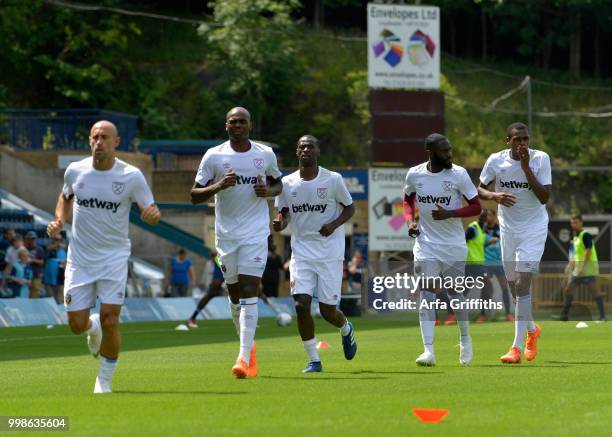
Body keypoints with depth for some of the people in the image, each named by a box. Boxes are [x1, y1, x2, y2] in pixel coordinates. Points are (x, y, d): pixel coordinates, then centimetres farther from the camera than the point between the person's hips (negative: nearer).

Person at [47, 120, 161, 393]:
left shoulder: (132, 176, -10)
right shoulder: (75, 171, -2)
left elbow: (150, 212, -2)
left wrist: (152, 214, -26)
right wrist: (59, 221, 0)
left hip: (114, 258, -2)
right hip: (79, 258, 2)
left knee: (110, 321, -12)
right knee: (77, 325, 1)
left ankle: (104, 382, 7)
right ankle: (93, 327, 40)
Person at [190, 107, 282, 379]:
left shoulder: (266, 154, 3)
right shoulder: (214, 156, -1)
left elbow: (278, 183, 20)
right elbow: (194, 195, 0)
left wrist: (268, 191, -4)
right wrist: (218, 186, -18)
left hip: (256, 233, -1)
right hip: (226, 234, 1)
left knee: (249, 292, -13)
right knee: (234, 294, 9)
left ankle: (245, 358, -19)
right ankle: (248, 344, 33)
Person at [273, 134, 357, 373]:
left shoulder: (333, 179, -5)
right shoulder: (287, 183, 2)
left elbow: (349, 208, 4)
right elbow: (284, 213, 11)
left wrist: (334, 224, -15)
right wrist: (279, 223, -13)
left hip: (330, 253, -2)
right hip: (301, 252, 2)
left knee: (327, 310, 0)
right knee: (301, 304, -12)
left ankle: (346, 328, 37)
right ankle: (313, 360, 0)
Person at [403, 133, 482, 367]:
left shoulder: (458, 174, -8)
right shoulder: (414, 174, -1)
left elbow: (476, 207, -5)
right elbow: (408, 200, 19)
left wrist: (450, 213, -20)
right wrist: (410, 220, 0)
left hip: (454, 244, -1)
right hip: (426, 243, 1)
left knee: (455, 292, 8)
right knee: (427, 293, -10)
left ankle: (465, 339, 32)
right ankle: (428, 350, -16)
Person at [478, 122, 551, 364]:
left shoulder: (540, 159, -12)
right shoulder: (496, 161, -6)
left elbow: (544, 197, -17)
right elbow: (480, 190, 4)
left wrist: (526, 168, -25)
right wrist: (495, 195, -18)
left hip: (534, 228, -3)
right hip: (508, 228, 3)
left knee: (522, 284, -16)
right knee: (515, 287, 11)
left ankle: (517, 348, -18)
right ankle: (532, 330, 40)